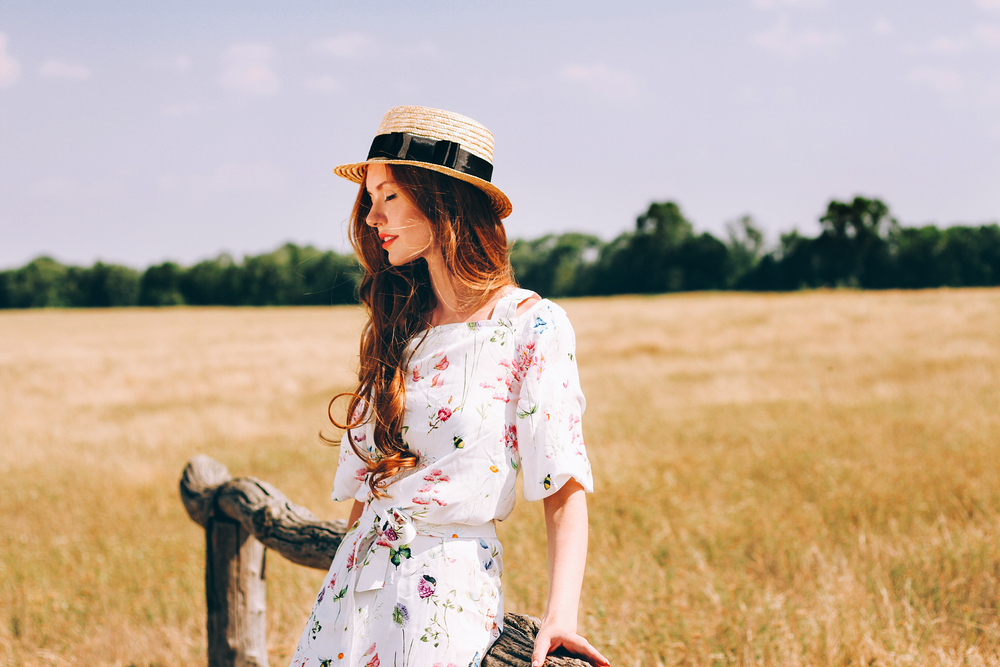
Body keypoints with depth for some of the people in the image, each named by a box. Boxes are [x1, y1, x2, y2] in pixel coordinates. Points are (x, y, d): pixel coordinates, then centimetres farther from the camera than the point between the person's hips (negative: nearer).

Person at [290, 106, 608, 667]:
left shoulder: (532, 326, -7)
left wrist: (561, 615, -24)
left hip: (449, 596, -6)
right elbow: (366, 478, 14)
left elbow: (565, 486, -13)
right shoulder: (399, 328, 10)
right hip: (353, 586, 6)